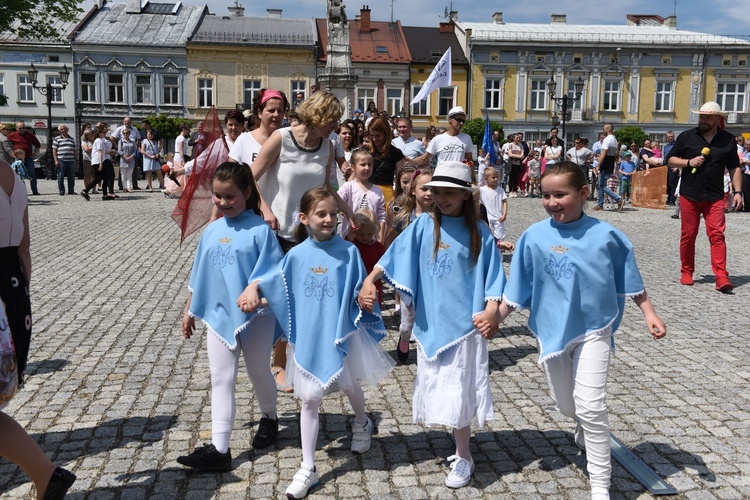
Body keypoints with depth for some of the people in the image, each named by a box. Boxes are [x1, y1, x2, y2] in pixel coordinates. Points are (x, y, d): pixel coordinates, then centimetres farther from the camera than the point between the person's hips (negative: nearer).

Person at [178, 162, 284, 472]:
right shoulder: (212, 231, 6)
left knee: (259, 373, 14)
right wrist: (189, 311, 17)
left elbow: (273, 272, -13)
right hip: (219, 315, 4)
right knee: (221, 380, 3)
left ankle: (269, 419, 41)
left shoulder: (260, 229, -10)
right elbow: (200, 275, 13)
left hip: (256, 315, -4)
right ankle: (219, 449, 6)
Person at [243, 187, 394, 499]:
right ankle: (308, 469, 13)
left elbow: (360, 289, -1)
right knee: (310, 399, 4)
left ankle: (362, 424, 56)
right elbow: (272, 280, 7)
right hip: (308, 337, 1)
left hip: (342, 333, -1)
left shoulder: (348, 251, -8)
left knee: (351, 386, 21)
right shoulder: (297, 255, -3)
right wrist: (252, 290, -8)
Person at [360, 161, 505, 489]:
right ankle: (460, 437, 33)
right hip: (430, 322, 3)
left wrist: (491, 311, -15)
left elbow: (491, 276, -2)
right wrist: (369, 281, -11)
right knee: (439, 389, 12)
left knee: (457, 391, 0)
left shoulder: (479, 234, -3)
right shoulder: (423, 226, 1)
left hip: (463, 323, -3)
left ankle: (463, 458, 16)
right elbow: (394, 257, 0)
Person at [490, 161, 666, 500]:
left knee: (590, 405, -10)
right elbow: (518, 286, 0)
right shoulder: (533, 237, -8)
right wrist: (497, 316, -6)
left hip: (593, 329, -2)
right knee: (565, 404, 17)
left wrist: (649, 313, 2)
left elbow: (629, 279, 2)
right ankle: (586, 430, 53)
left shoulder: (605, 235, -10)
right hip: (553, 330, 3)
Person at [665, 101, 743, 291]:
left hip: (714, 197, 0)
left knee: (717, 235, -9)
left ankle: (721, 276, -12)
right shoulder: (686, 137, 4)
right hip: (689, 195, 0)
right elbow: (670, 160, 7)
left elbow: (734, 168, 12)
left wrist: (737, 191, 3)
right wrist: (689, 162, -11)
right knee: (688, 235, 6)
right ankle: (686, 272, 18)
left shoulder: (728, 140, 8)